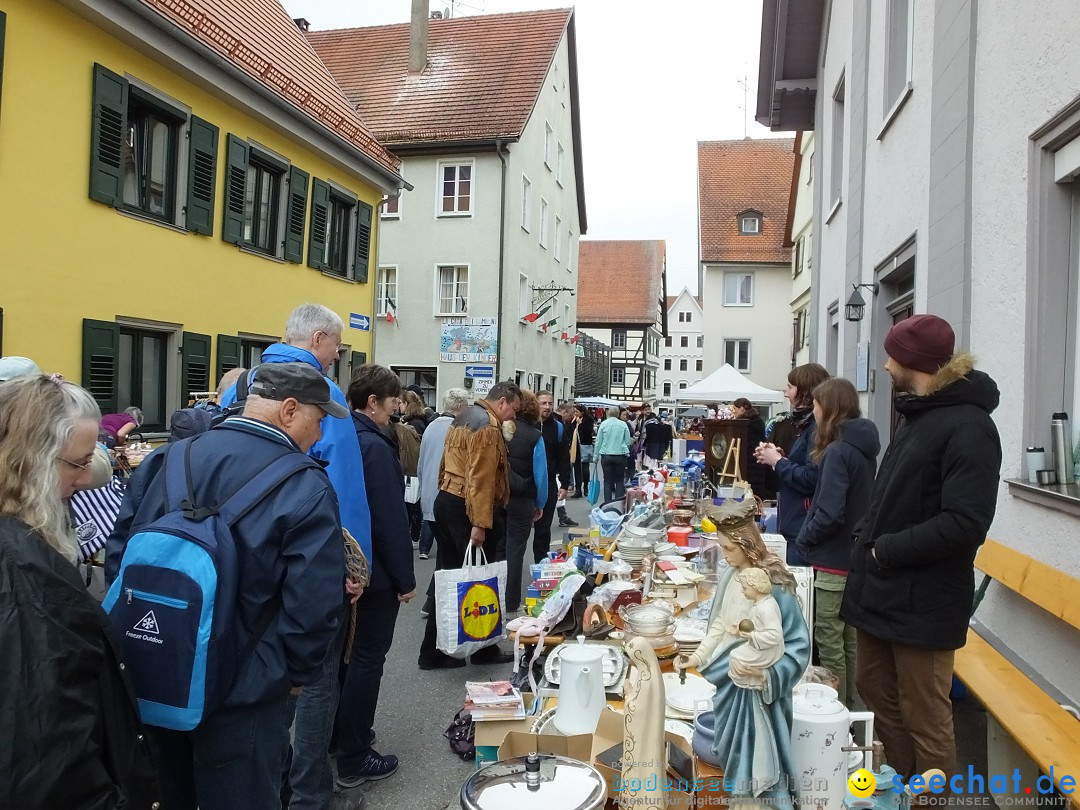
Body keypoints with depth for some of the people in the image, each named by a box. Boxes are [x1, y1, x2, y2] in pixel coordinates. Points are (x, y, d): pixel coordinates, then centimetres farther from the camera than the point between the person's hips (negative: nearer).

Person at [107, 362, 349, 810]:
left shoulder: (162, 461, -3)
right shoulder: (306, 488, -20)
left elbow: (118, 559, 5)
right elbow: (314, 607, -23)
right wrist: (296, 675, -3)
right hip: (240, 696, -5)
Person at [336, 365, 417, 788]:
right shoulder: (375, 446, -22)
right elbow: (391, 520, -23)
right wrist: (406, 580, -14)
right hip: (376, 572, -9)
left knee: (344, 651, 21)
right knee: (367, 659, 2)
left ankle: (338, 734, 37)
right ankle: (353, 760, 13)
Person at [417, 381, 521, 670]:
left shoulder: (464, 418, 16)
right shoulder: (488, 426, -15)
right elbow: (481, 479, -23)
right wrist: (479, 523, -24)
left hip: (446, 501, 10)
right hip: (465, 508, -10)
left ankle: (433, 652, 16)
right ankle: (483, 649, 17)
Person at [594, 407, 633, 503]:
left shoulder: (603, 424, -1)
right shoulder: (623, 424, -1)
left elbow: (598, 442, 0)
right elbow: (628, 441, 3)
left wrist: (596, 455, 7)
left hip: (606, 456, 0)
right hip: (620, 456, 0)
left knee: (607, 481, 6)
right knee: (619, 480, 9)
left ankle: (607, 504, 5)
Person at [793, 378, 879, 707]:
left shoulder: (837, 451, -19)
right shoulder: (863, 448, 9)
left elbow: (829, 513, -25)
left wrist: (802, 540, -9)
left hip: (833, 563, -9)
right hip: (855, 558, 9)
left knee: (829, 643, 2)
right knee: (848, 639, 19)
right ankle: (846, 702, 31)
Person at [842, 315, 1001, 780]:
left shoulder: (967, 426, -17)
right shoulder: (918, 415, 13)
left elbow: (964, 523, -25)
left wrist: (887, 550, -17)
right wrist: (867, 539, 7)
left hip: (922, 599, -10)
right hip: (882, 586, 10)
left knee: (924, 717, 3)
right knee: (875, 689, 21)